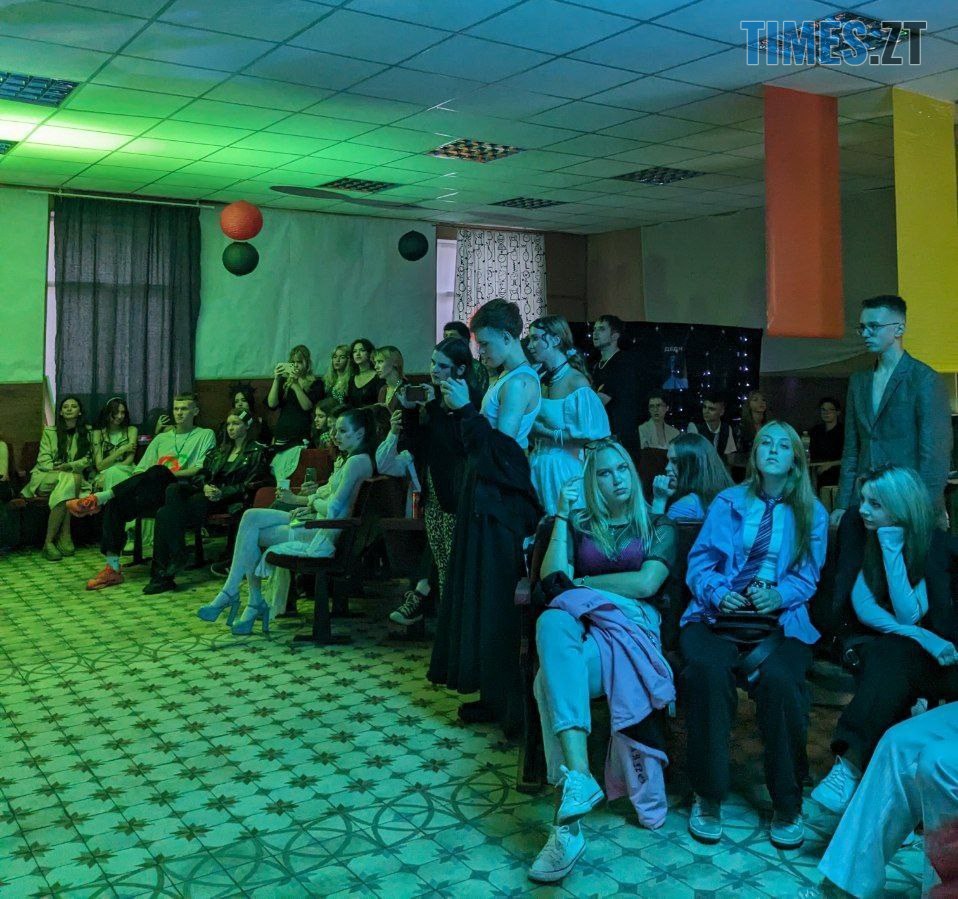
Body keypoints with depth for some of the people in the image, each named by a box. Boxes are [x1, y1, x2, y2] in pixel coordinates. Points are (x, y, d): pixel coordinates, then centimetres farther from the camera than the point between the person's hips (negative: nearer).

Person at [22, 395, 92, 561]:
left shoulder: (86, 432, 12)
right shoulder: (49, 432, 10)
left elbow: (87, 460, 4)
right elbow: (43, 461, 1)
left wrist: (70, 465, -17)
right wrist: (57, 468, -19)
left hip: (74, 475, 1)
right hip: (46, 477, -1)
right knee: (73, 479, -36)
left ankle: (50, 541, -34)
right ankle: (65, 535, -35)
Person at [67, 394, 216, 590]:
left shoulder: (205, 435, 14)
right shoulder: (162, 438, 30)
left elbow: (200, 469, -1)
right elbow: (140, 469, 23)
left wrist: (168, 474, -10)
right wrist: (139, 479, -2)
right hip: (154, 494, 5)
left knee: (158, 471, -38)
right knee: (115, 505, -24)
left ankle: (100, 498, -36)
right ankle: (112, 568, -26)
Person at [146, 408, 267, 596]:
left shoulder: (256, 452, 7)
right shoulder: (219, 450, 28)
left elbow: (249, 485, -4)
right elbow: (201, 474, 20)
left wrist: (222, 493, -17)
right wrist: (205, 486, -5)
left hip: (229, 501, -7)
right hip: (208, 492, 7)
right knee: (173, 489, -28)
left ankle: (163, 572, -23)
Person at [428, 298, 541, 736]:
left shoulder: (520, 382, -14)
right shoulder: (507, 380, 16)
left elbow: (501, 444, -22)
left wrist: (466, 408, -17)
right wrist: (462, 408, 7)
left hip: (501, 498, -10)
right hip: (486, 491, 10)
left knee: (495, 593, -5)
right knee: (481, 588, 14)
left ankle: (509, 702, 5)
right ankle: (495, 695, 24)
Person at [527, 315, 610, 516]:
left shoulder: (576, 382, -12)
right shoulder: (543, 381, 9)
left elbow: (587, 436, -18)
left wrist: (543, 430, -13)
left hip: (563, 468, -6)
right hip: (539, 467, 6)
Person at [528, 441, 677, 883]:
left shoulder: (658, 527, 16)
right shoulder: (580, 527, 22)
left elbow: (646, 584, -2)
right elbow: (551, 577, 5)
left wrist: (580, 584, 3)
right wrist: (562, 517, 6)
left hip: (633, 626, -2)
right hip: (582, 629, 3)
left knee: (551, 677, -34)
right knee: (554, 621, -38)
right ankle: (579, 777, -47)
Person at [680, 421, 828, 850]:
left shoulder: (812, 512, 17)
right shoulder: (728, 502, 17)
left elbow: (808, 576, 7)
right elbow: (700, 563, 9)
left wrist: (778, 594, -14)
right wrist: (718, 592, -12)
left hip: (781, 618, 0)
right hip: (719, 613, 0)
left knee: (777, 678, -34)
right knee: (706, 668, -34)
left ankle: (787, 804, -13)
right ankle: (708, 796, -17)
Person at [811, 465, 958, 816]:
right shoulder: (856, 526, -5)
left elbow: (908, 615, -19)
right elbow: (860, 603, -9)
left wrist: (891, 548, -23)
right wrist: (917, 635, -21)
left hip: (926, 650, -1)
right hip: (871, 642, 1)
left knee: (892, 659, -36)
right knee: (889, 660, -35)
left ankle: (850, 764, -43)